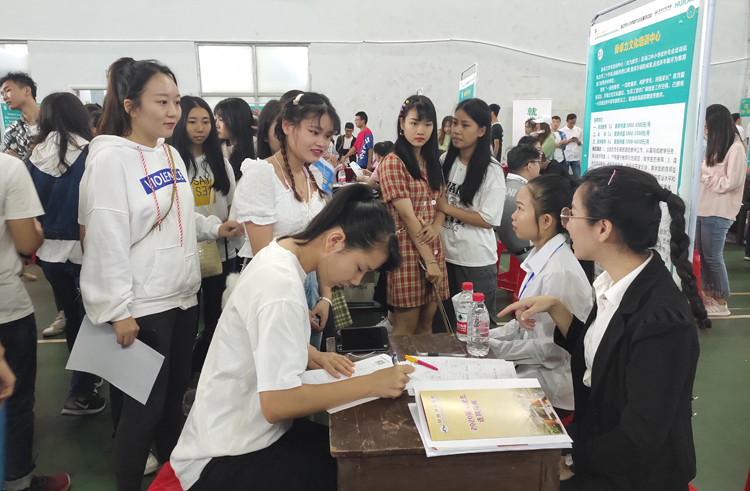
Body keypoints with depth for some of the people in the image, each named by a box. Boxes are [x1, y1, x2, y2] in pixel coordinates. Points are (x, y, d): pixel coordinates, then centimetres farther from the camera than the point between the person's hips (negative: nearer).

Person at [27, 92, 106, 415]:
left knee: (72, 315, 21)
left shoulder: (37, 158, -1)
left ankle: (85, 375, 38)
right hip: (84, 249, -4)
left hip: (49, 251, 4)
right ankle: (80, 393, 11)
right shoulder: (91, 155, -12)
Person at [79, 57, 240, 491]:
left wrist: (214, 227, 6)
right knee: (143, 408, 4)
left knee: (175, 394, 19)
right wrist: (119, 311, -18)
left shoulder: (171, 154, 10)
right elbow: (107, 241, -17)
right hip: (142, 308, -8)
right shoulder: (110, 159, -14)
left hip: (184, 297, 8)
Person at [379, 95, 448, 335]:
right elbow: (407, 215, -14)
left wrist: (436, 227, -9)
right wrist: (429, 260, -15)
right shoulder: (393, 162, -10)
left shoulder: (431, 161, 14)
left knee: (426, 323, 13)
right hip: (407, 249, -7)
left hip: (433, 246, 7)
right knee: (406, 327, 1)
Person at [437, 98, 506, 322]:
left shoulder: (492, 171, -12)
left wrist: (446, 207, -14)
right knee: (446, 322, 16)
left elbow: (488, 220, -16)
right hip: (445, 255, 5)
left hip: (477, 262, -5)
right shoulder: (445, 161, 3)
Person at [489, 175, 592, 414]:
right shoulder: (541, 256, 0)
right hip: (532, 366, 7)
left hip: (551, 382, -7)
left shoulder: (560, 274, -27)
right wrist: (487, 336, 1)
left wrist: (493, 347, -14)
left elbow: (550, 349, -21)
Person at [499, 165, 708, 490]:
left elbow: (641, 437, -22)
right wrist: (554, 307, -1)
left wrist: (572, 461, -13)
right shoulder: (615, 282, -5)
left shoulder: (661, 319, -29)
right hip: (592, 435, 7)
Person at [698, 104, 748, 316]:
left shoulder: (736, 149, -12)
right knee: (702, 254, 13)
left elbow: (731, 182, -16)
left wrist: (703, 175, -14)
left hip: (717, 213, -8)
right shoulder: (716, 147, 13)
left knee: (713, 257, -1)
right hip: (703, 208, 8)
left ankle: (721, 302, 10)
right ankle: (708, 294, 25)